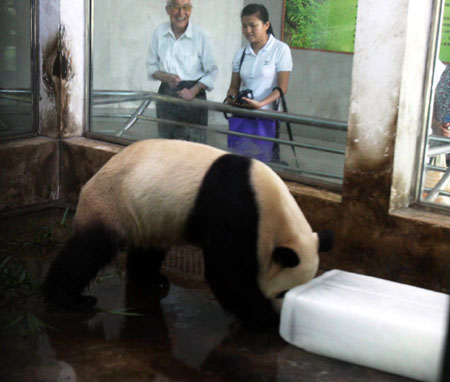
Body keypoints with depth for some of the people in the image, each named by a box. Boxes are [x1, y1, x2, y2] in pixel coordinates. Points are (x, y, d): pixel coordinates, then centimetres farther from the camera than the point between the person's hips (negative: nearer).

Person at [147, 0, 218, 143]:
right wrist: (166, 77, -12)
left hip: (193, 95, -3)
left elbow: (211, 71, -3)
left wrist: (194, 91, -17)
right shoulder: (159, 32, 1)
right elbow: (151, 66, 9)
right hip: (166, 94, 3)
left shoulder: (200, 34, -8)